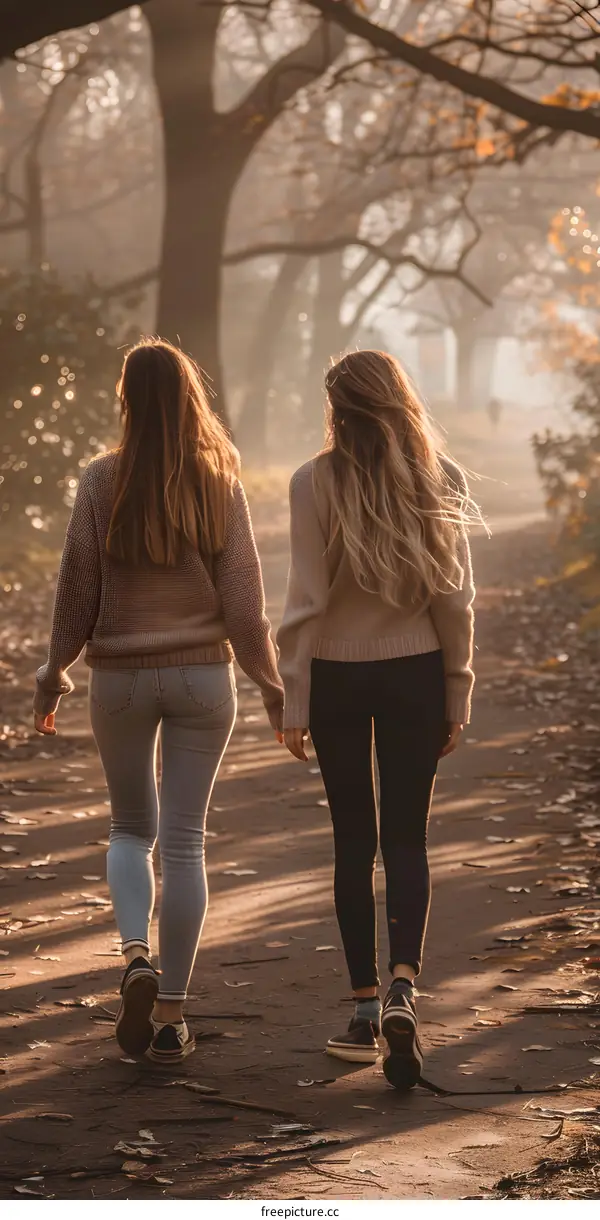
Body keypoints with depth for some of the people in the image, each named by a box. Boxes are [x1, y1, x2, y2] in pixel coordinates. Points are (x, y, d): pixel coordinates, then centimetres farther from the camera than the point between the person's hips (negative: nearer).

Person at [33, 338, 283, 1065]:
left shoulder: (102, 482, -8)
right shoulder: (218, 484, -5)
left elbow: (78, 590, -4)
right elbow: (244, 598, -3)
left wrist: (54, 672, 9)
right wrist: (270, 683, 7)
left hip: (121, 677, 0)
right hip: (203, 676, 0)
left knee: (131, 828, 17)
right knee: (184, 840, 7)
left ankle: (136, 954, -8)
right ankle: (171, 1012, 8)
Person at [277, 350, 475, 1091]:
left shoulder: (316, 483, -9)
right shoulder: (441, 481, -4)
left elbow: (306, 600, -9)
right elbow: (455, 596, -2)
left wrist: (294, 704, -3)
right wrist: (457, 697, 6)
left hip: (337, 676, -1)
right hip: (415, 673, 1)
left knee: (354, 842, 9)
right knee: (406, 839, 7)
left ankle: (365, 1010, 11)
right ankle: (402, 984, -15)